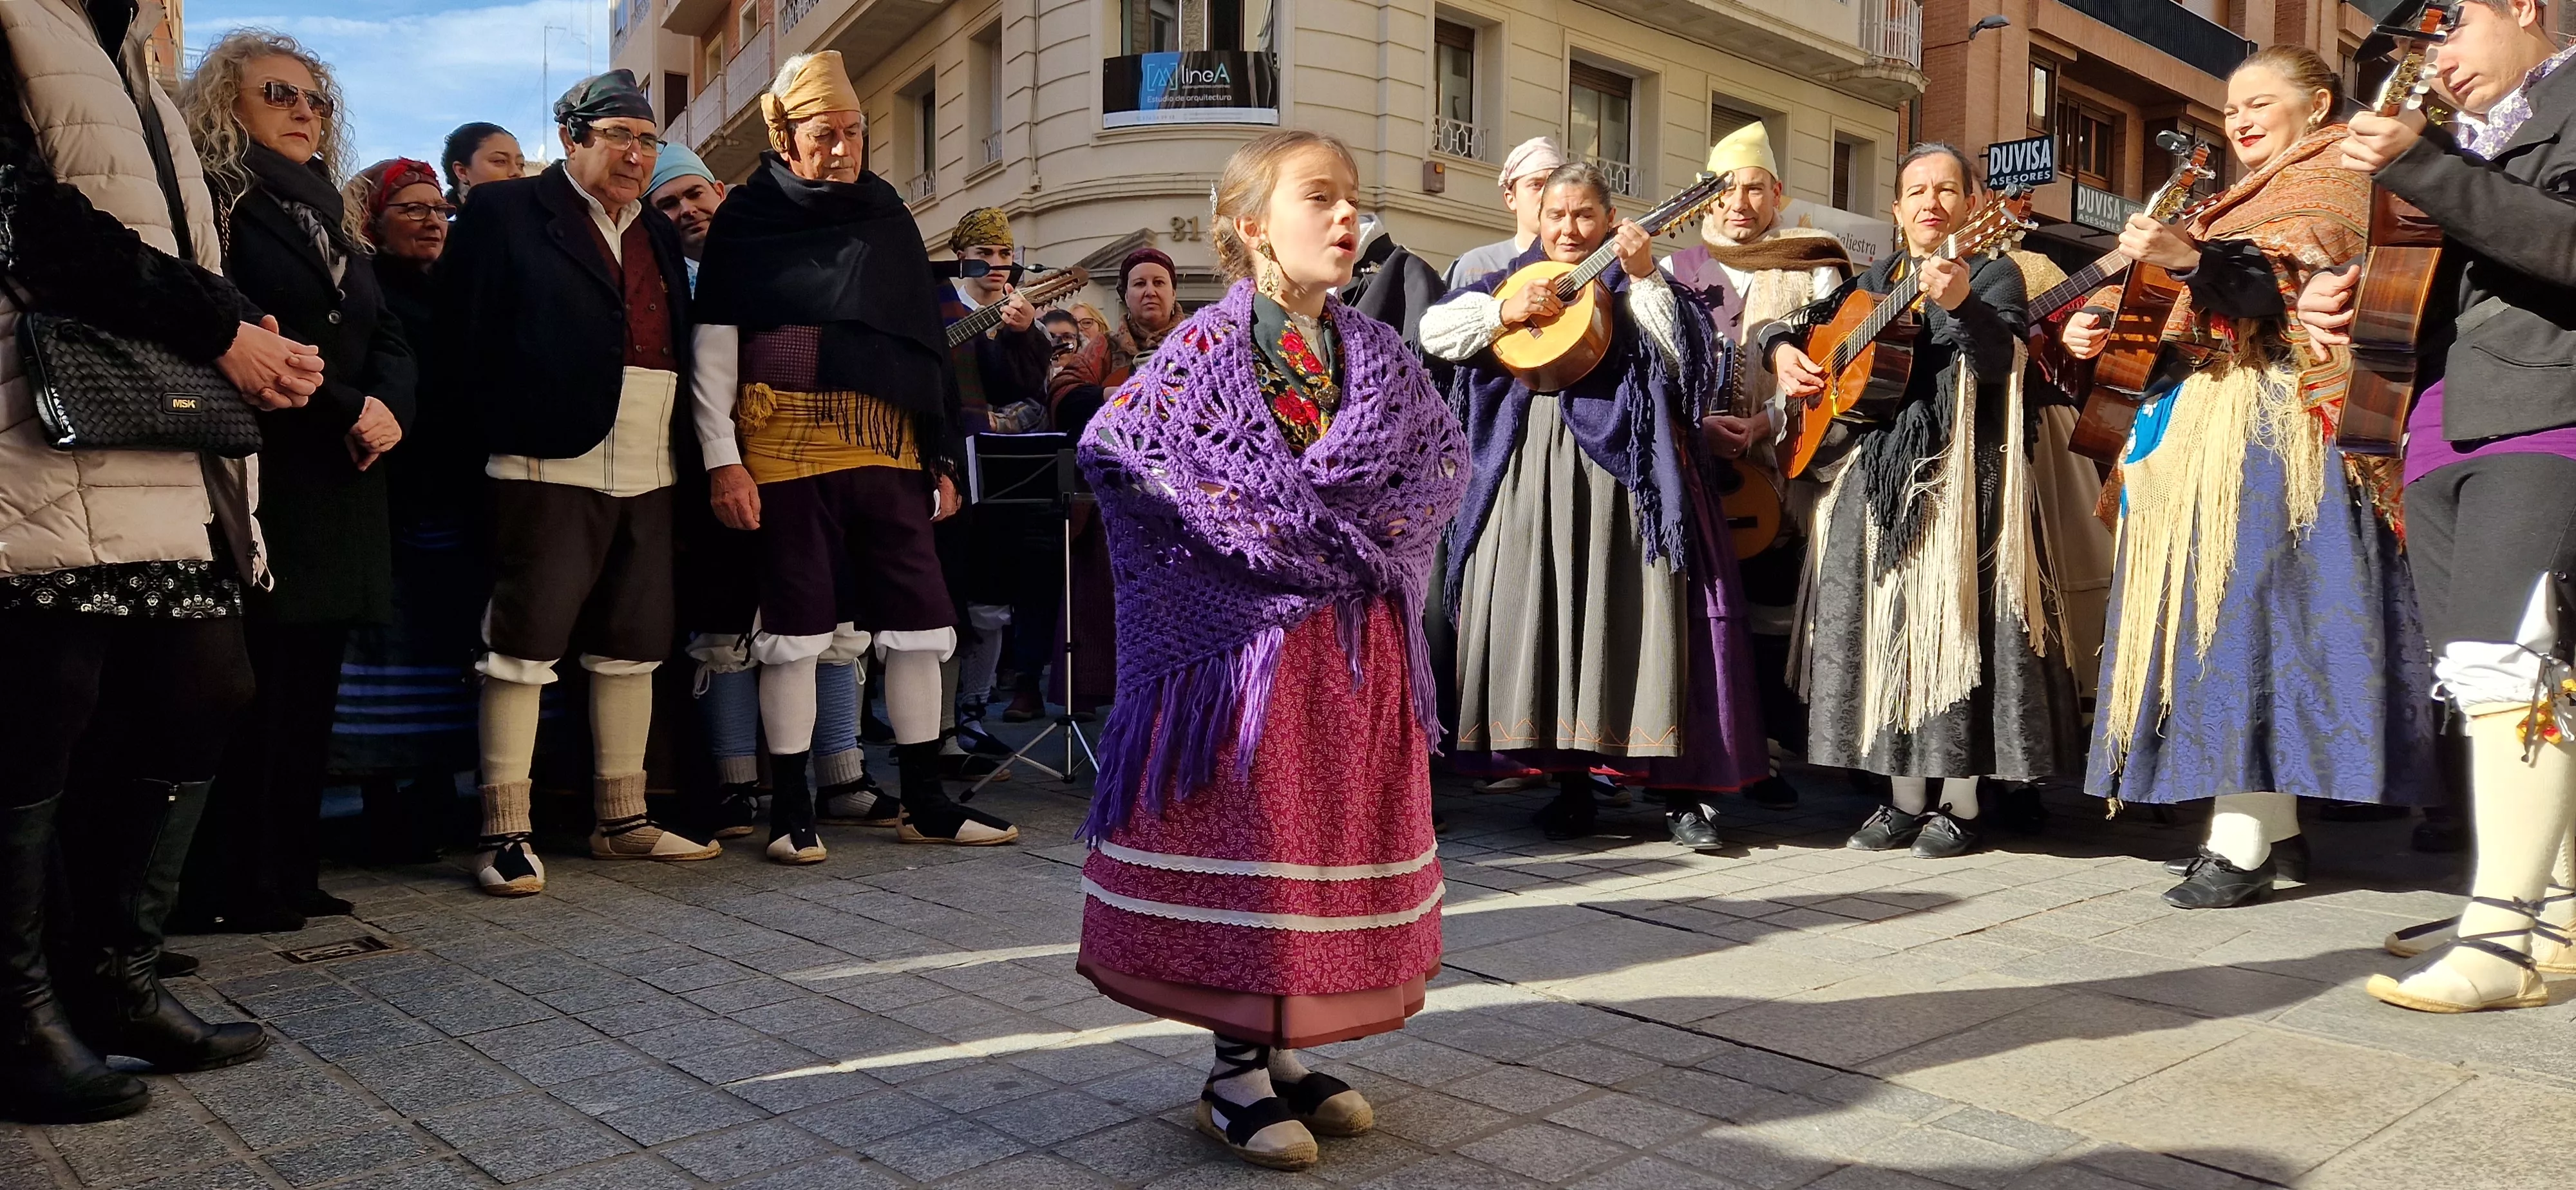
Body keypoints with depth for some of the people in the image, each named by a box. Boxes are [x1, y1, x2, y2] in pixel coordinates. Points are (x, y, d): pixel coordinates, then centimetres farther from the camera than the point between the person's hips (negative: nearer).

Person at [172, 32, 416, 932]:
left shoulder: (329, 216, 22)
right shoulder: (207, 202, 0)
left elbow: (389, 341, 16)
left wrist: (389, 406, -5)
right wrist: (344, 409, -14)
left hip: (341, 486, 7)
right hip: (257, 478, -7)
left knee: (309, 689, 6)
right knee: (249, 687, -7)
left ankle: (287, 878, 12)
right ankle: (222, 891, 0)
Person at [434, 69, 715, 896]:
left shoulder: (659, 234, 20)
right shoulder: (506, 213, 1)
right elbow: (464, 345, -4)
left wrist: (684, 446, 8)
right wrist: (507, 434, -8)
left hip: (648, 475, 7)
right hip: (552, 466, -6)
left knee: (634, 645, 10)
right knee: (526, 642, -5)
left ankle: (623, 819, 20)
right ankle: (505, 834, 1)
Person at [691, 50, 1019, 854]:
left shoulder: (886, 217, 16)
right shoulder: (748, 223, 3)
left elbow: (925, 344, 16)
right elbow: (713, 353, -1)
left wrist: (942, 456, 12)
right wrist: (723, 460, -10)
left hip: (888, 450, 4)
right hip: (788, 449, -4)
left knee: (919, 619, 4)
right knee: (796, 622, 0)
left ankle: (925, 803, 14)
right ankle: (790, 810, 10)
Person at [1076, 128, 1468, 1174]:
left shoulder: (1377, 351, 10)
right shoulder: (1209, 347, -6)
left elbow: (1448, 458, 14)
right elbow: (1112, 449, -13)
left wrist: (1378, 527, -4)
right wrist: (1256, 526, -15)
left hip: (1358, 642, 6)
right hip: (1248, 635, -6)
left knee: (1340, 833, 10)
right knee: (1246, 834, 0)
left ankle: (1282, 1051, 25)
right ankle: (1234, 1075, 12)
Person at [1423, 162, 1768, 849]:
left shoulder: (1640, 288, 11)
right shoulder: (1513, 280, 17)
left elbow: (1683, 360, -5)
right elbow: (1434, 332, 6)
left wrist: (1644, 279, -11)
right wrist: (1506, 313, -8)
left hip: (1620, 471, -3)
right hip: (1533, 475, 3)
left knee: (1637, 615, -8)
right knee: (1547, 617, 1)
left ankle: (1681, 792, -2)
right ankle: (1572, 783, 12)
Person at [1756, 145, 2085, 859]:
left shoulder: (1995, 273, 3)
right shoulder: (1874, 282, 18)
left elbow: (2000, 359, -16)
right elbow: (1785, 324, 23)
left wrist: (1962, 304, -34)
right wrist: (1782, 350, 1)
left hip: (1959, 471, -5)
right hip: (1878, 473, 5)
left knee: (1955, 622, -8)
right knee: (1887, 625, 4)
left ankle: (1960, 806, 1)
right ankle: (1906, 801, 13)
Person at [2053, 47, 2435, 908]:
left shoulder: (2336, 180, 2)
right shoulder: (2241, 201, 28)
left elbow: (2306, 267, -19)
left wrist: (2192, 255, -34)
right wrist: (2111, 334, 10)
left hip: (2276, 426, -9)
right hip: (2206, 427, 9)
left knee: (2244, 609, -17)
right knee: (2221, 614, 5)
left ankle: (2241, 845, -20)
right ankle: (2275, 822, 11)